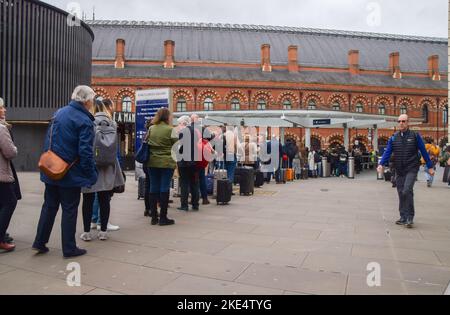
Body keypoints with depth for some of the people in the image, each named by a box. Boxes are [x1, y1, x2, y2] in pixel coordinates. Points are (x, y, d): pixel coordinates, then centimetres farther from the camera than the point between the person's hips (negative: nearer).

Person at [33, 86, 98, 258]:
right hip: (71, 173, -7)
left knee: (49, 206, 19)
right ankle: (69, 248, 14)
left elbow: (48, 140, 14)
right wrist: (91, 175, -13)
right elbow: (86, 152, -20)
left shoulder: (59, 113, 7)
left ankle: (40, 242, 26)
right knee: (69, 210, 4)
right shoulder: (85, 121, -17)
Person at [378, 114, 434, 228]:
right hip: (399, 170, 4)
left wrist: (430, 167, 4)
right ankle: (404, 218, 19)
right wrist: (381, 164, -17)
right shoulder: (393, 138, 6)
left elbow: (424, 152, 3)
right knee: (401, 193, 8)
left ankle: (410, 218, -8)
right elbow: (387, 152, -2)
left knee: (407, 191, -18)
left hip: (411, 169, -4)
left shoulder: (415, 136, -1)